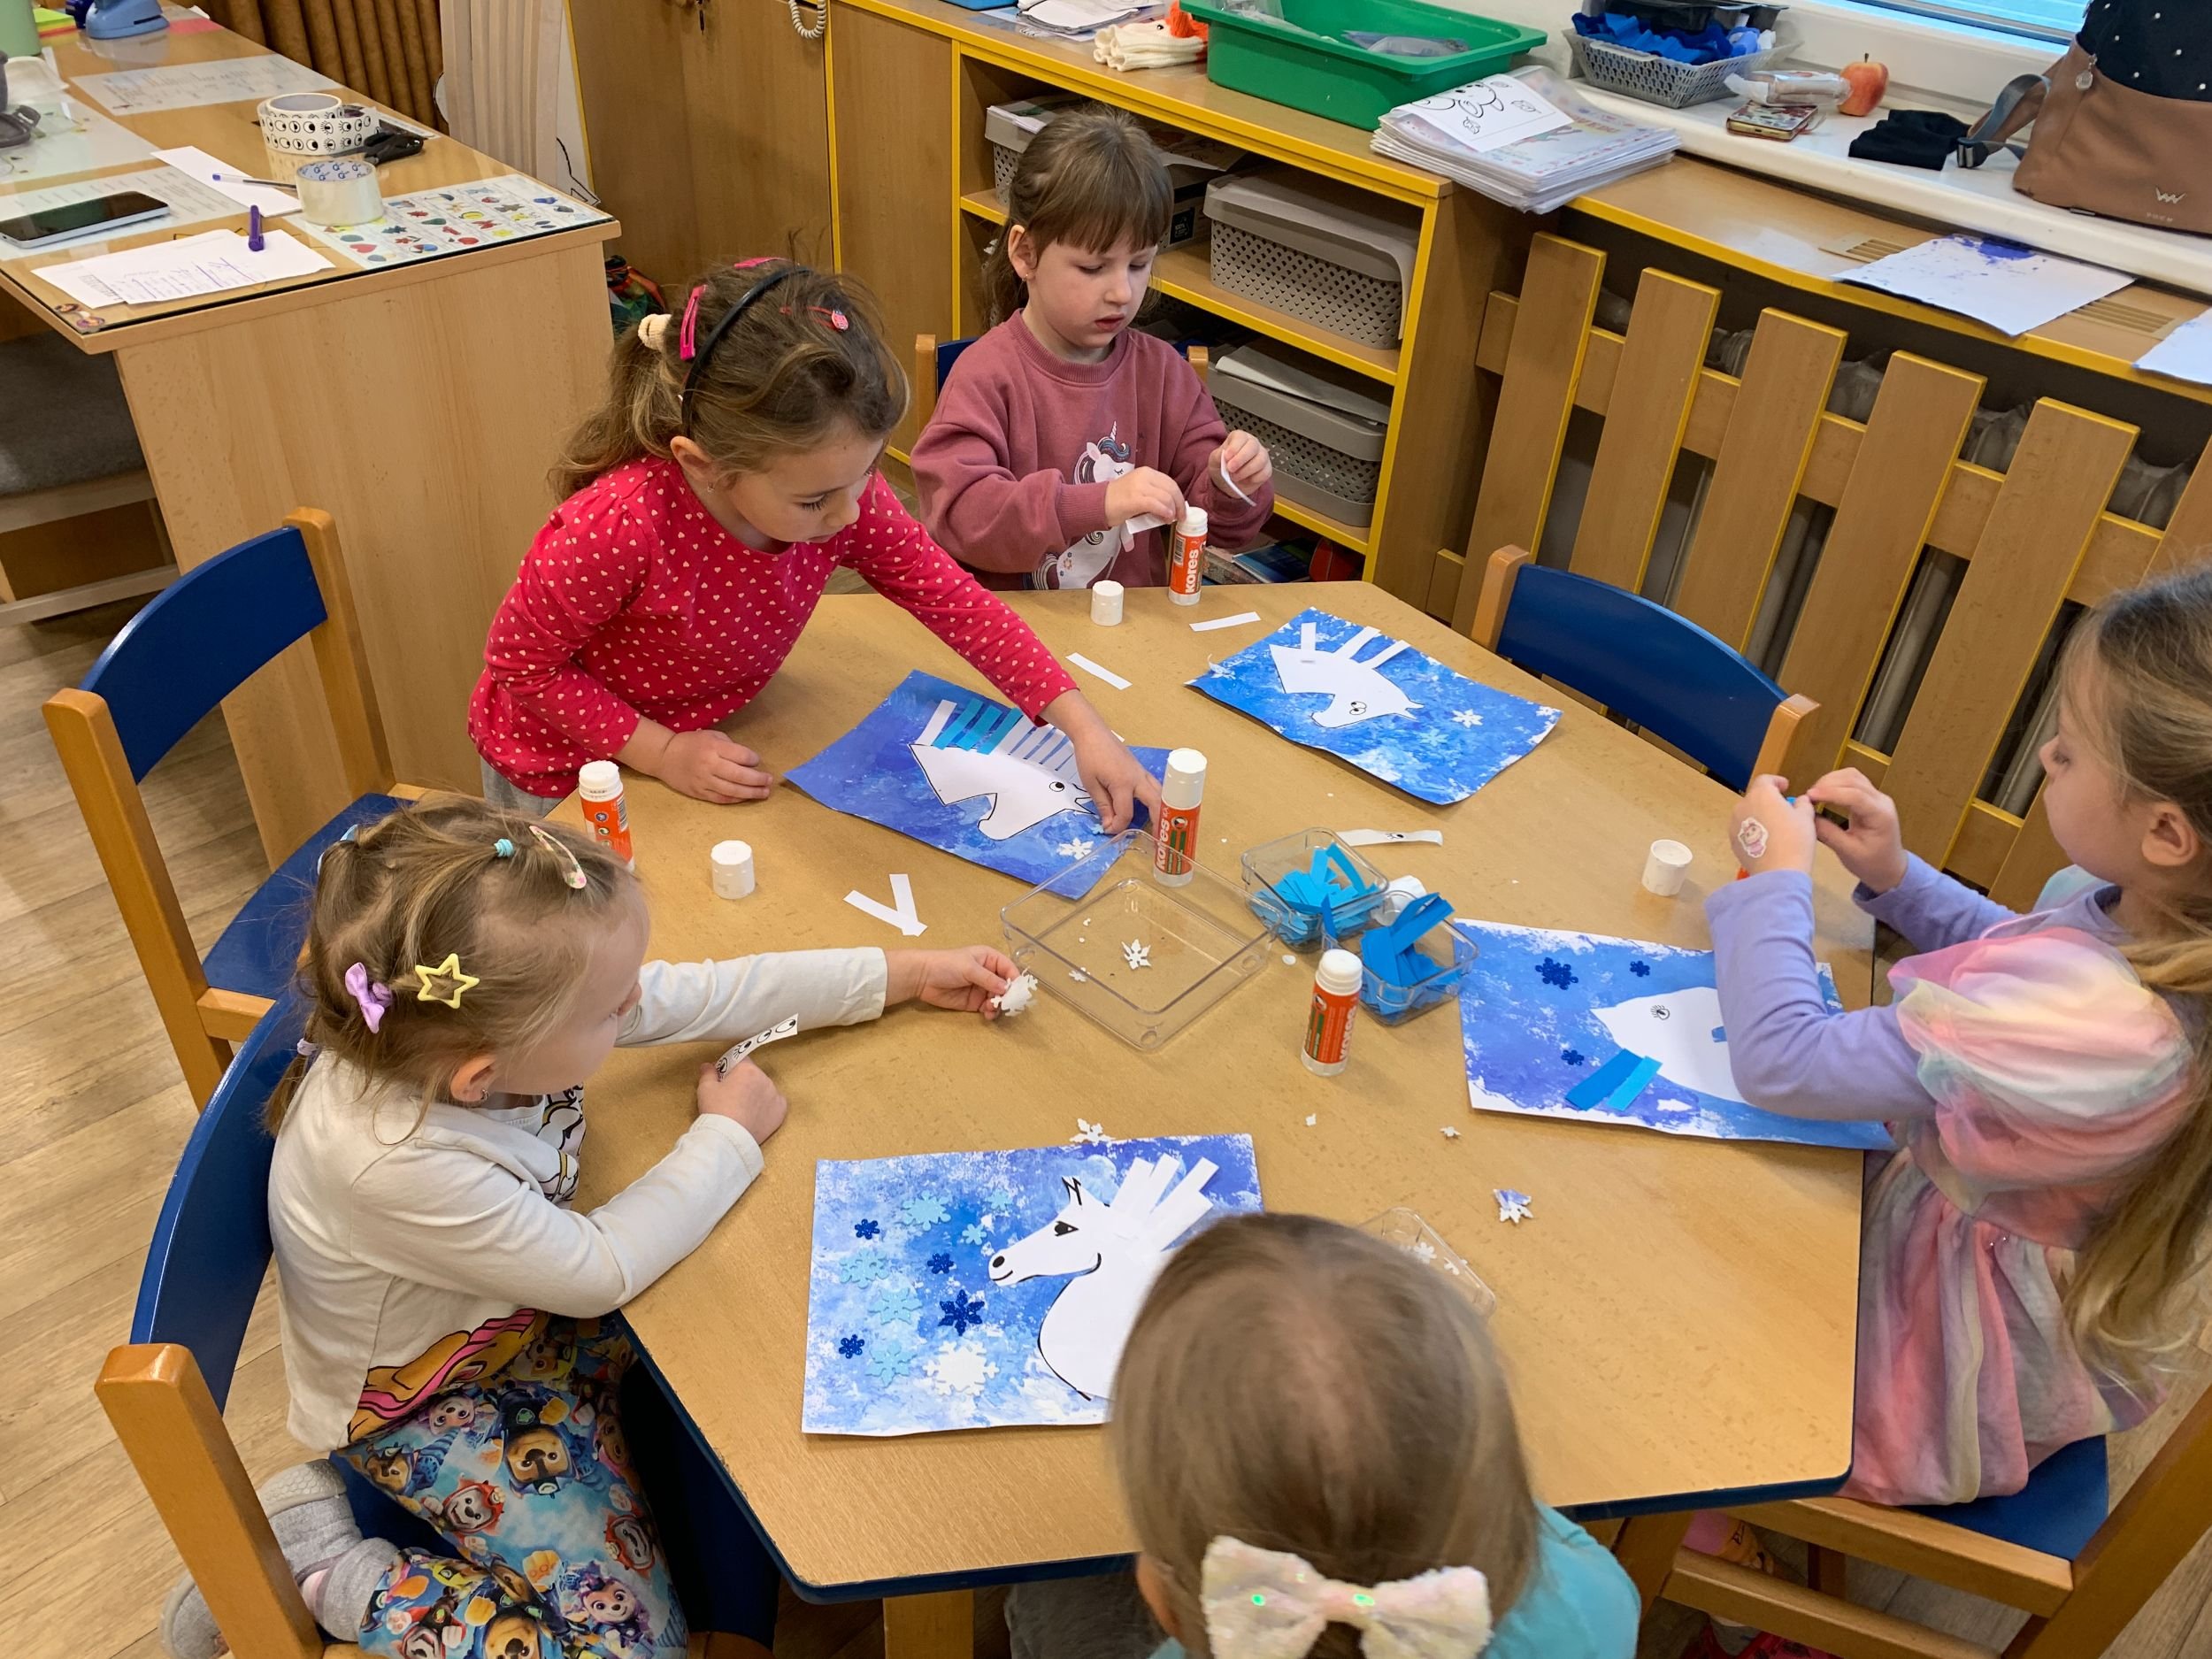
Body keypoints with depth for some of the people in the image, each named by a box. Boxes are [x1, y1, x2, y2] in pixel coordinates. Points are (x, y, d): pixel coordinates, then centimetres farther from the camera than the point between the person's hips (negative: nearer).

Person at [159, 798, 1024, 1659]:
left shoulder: (489, 1008, -24)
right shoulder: (393, 1161, -42)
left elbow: (705, 994, -11)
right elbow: (598, 1272, -27)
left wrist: (909, 973, -6)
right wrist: (729, 1135, -16)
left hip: (526, 1314, 7)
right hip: (425, 1401, -7)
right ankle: (327, 1575, 1)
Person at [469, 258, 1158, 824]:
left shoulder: (839, 488, -24)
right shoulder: (620, 526, -40)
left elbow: (951, 599, -15)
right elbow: (520, 661, -24)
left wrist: (1084, 727, -22)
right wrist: (661, 751, -29)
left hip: (712, 736, 4)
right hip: (565, 774, -4)